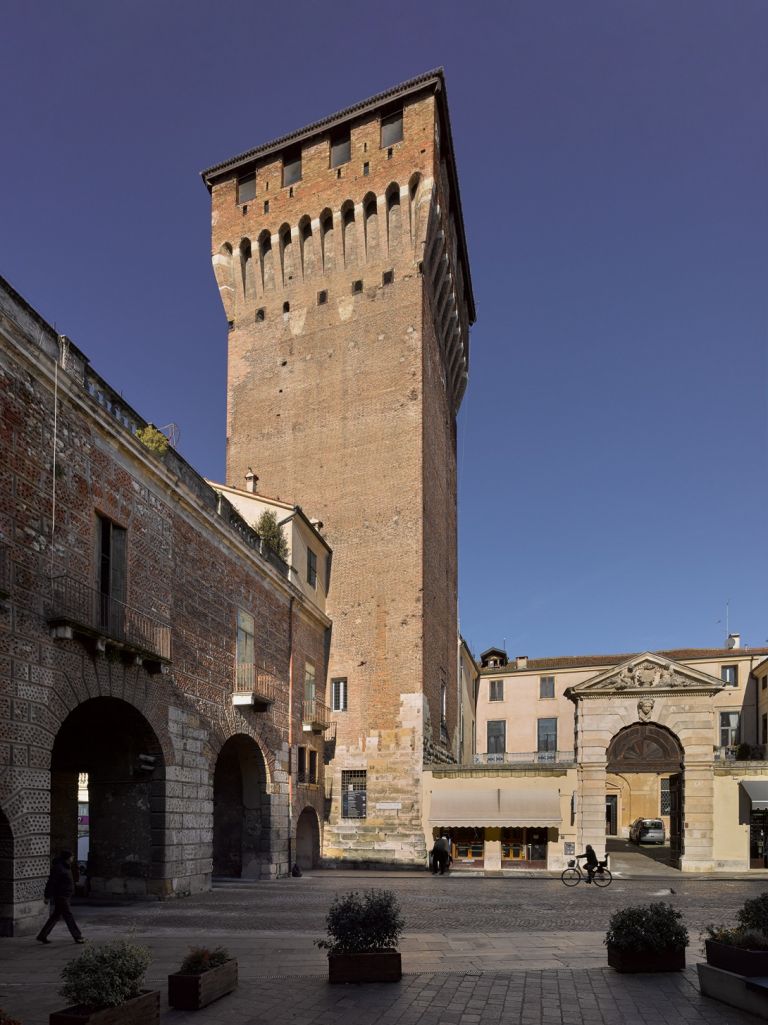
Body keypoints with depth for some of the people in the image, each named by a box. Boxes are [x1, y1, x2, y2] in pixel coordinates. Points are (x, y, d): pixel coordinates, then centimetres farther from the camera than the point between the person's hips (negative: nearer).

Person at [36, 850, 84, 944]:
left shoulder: (65, 867, 13)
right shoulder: (58, 868, -18)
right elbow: (51, 882, -19)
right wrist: (47, 896, -18)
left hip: (65, 896, 10)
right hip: (60, 897, -10)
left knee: (56, 916, 13)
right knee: (68, 916, -5)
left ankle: (42, 936, 19)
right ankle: (77, 937, -2)